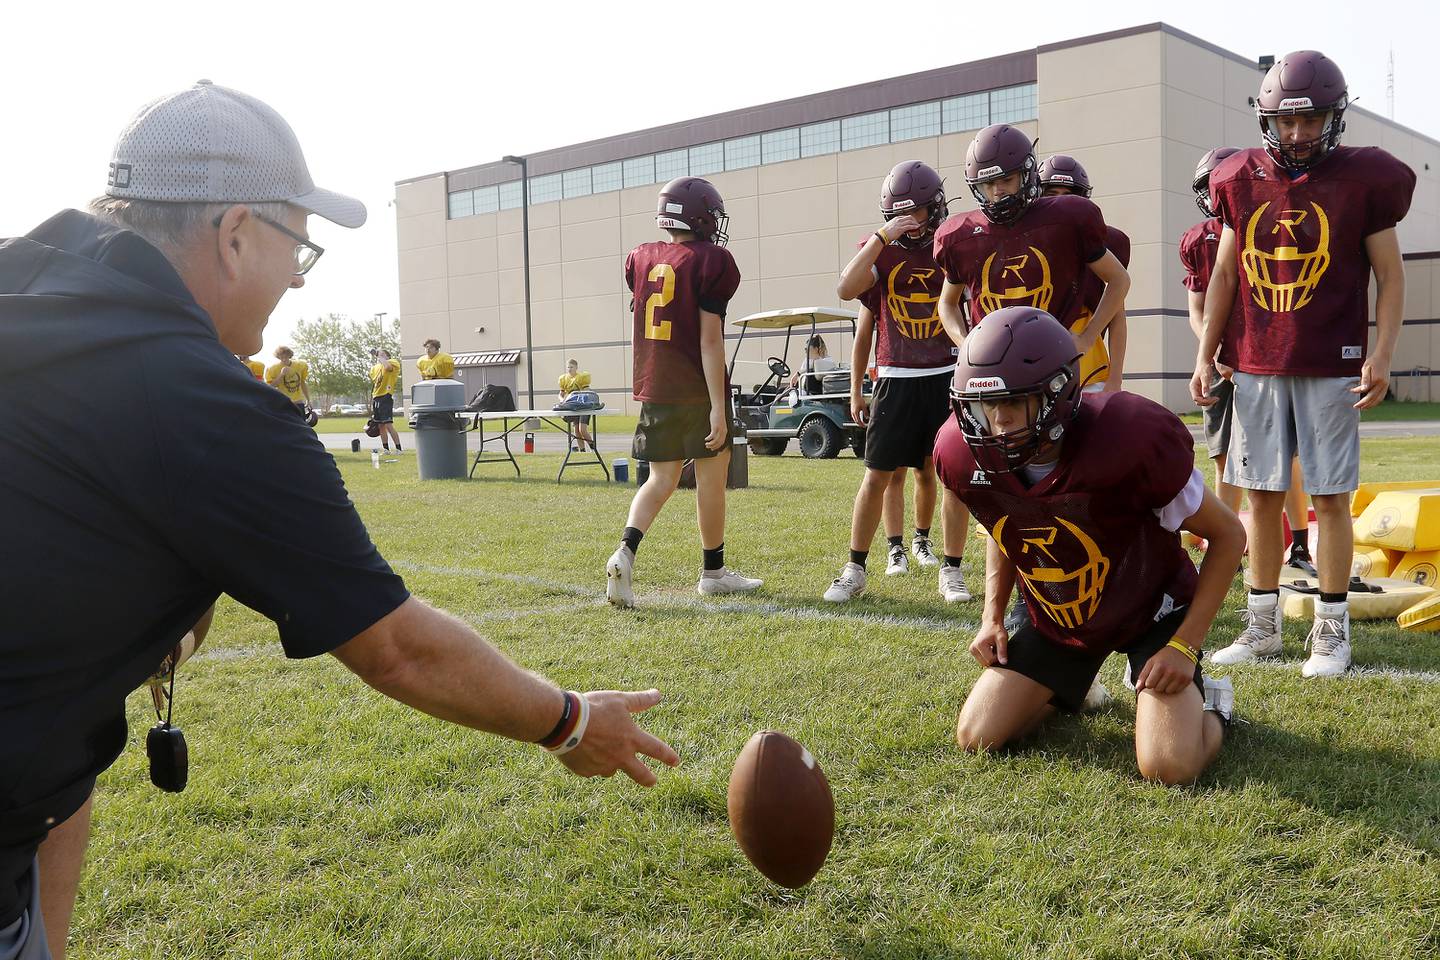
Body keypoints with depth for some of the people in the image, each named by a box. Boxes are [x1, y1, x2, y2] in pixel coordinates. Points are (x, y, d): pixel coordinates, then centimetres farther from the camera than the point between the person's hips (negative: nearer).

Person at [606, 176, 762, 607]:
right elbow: (709, 340, -15)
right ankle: (713, 571, 18)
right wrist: (718, 406, -15)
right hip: (698, 390, -5)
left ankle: (625, 552, -11)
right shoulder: (710, 262, -10)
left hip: (653, 389, 5)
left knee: (662, 479, 11)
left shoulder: (641, 259, 8)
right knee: (711, 476, 8)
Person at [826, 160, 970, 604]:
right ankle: (855, 570, 13)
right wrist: (882, 236, -19)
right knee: (877, 476, 2)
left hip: (947, 377, 1)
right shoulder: (881, 251, 2)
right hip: (896, 381, 0)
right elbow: (846, 289, -17)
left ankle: (951, 572, 13)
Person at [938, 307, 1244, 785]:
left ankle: (1208, 702, 16)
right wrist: (992, 615, -1)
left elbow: (1228, 535, -18)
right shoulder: (963, 456, -21)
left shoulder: (1130, 439, -35)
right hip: (1057, 619, 4)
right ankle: (1069, 686, 28)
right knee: (977, 738, -3)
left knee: (1169, 767, -20)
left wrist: (1185, 645, -21)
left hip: (1151, 610, -4)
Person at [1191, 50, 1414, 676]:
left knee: (1329, 496, 1)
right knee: (1261, 494, 6)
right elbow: (1224, 276, 12)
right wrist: (1205, 355, 8)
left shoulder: (1363, 179, -1)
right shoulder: (1242, 182, 7)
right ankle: (1262, 625, 16)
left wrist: (1382, 355, -8)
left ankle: (1331, 630, 11)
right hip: (1256, 365, 3)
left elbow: (1389, 275, 2)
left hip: (1331, 365, -3)